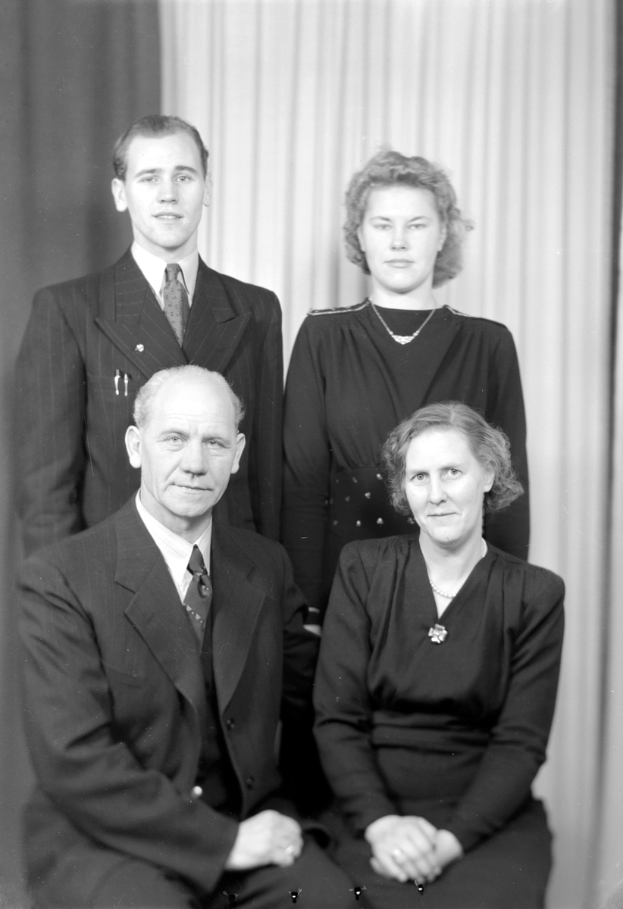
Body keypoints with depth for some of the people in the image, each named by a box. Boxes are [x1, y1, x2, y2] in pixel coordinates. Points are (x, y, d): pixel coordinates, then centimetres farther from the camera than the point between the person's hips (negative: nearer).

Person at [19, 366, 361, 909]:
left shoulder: (267, 565, 6)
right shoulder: (59, 579, -11)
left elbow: (306, 696, 14)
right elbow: (74, 762, -16)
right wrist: (222, 840, -17)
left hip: (249, 822, 4)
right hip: (106, 841, -3)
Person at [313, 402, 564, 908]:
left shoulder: (535, 594, 1)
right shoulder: (363, 568, 2)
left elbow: (521, 742, -3)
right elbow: (336, 717, -1)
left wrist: (452, 839, -16)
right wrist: (380, 822, -15)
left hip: (488, 821, 0)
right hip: (376, 814, 0)